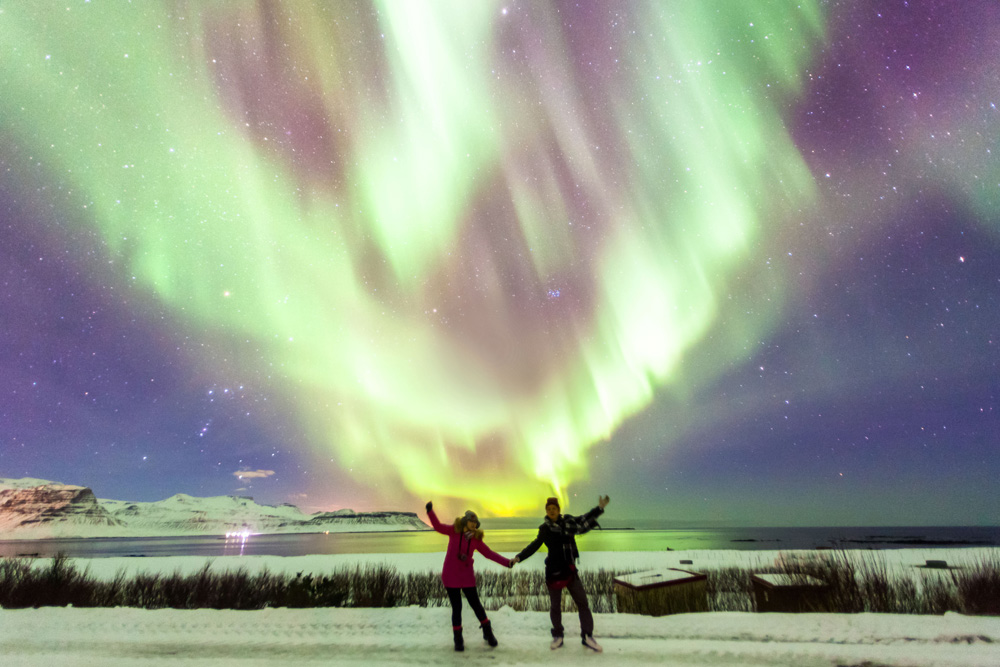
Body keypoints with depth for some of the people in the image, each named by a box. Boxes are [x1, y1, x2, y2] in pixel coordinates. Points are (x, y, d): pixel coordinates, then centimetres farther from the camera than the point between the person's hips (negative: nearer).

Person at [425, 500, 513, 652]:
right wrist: (430, 511, -22)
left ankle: (488, 632, 30)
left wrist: (507, 562, -11)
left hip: (467, 577, 2)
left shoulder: (476, 539, -3)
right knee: (456, 608, 3)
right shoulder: (454, 531, -6)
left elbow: (489, 553, -3)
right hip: (451, 577, -1)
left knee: (476, 605, 7)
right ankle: (458, 639, 21)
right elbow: (438, 526, -8)